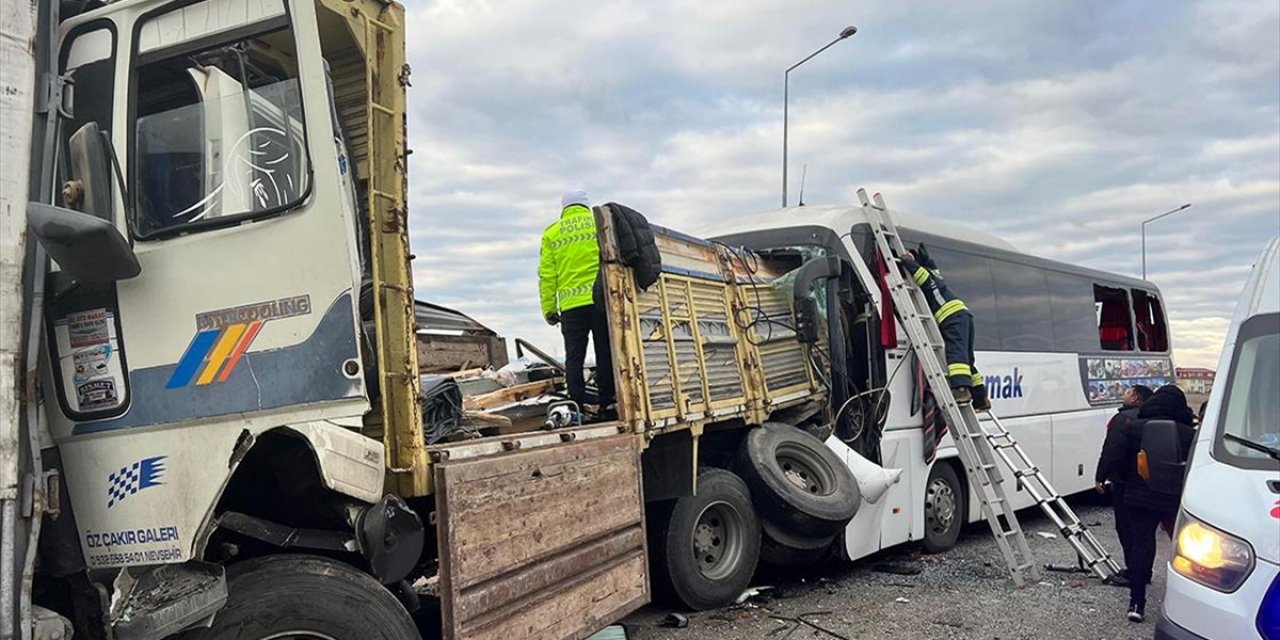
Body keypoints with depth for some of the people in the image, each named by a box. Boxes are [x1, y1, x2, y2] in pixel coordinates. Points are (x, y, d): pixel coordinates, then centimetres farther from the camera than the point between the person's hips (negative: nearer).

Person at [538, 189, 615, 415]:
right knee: (605, 355, 6)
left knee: (574, 358, 5)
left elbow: (546, 275, 7)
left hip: (571, 305, 1)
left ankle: (578, 408, 2)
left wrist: (548, 309, 10)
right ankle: (606, 405, 5)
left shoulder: (551, 233, 11)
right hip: (601, 300, -1)